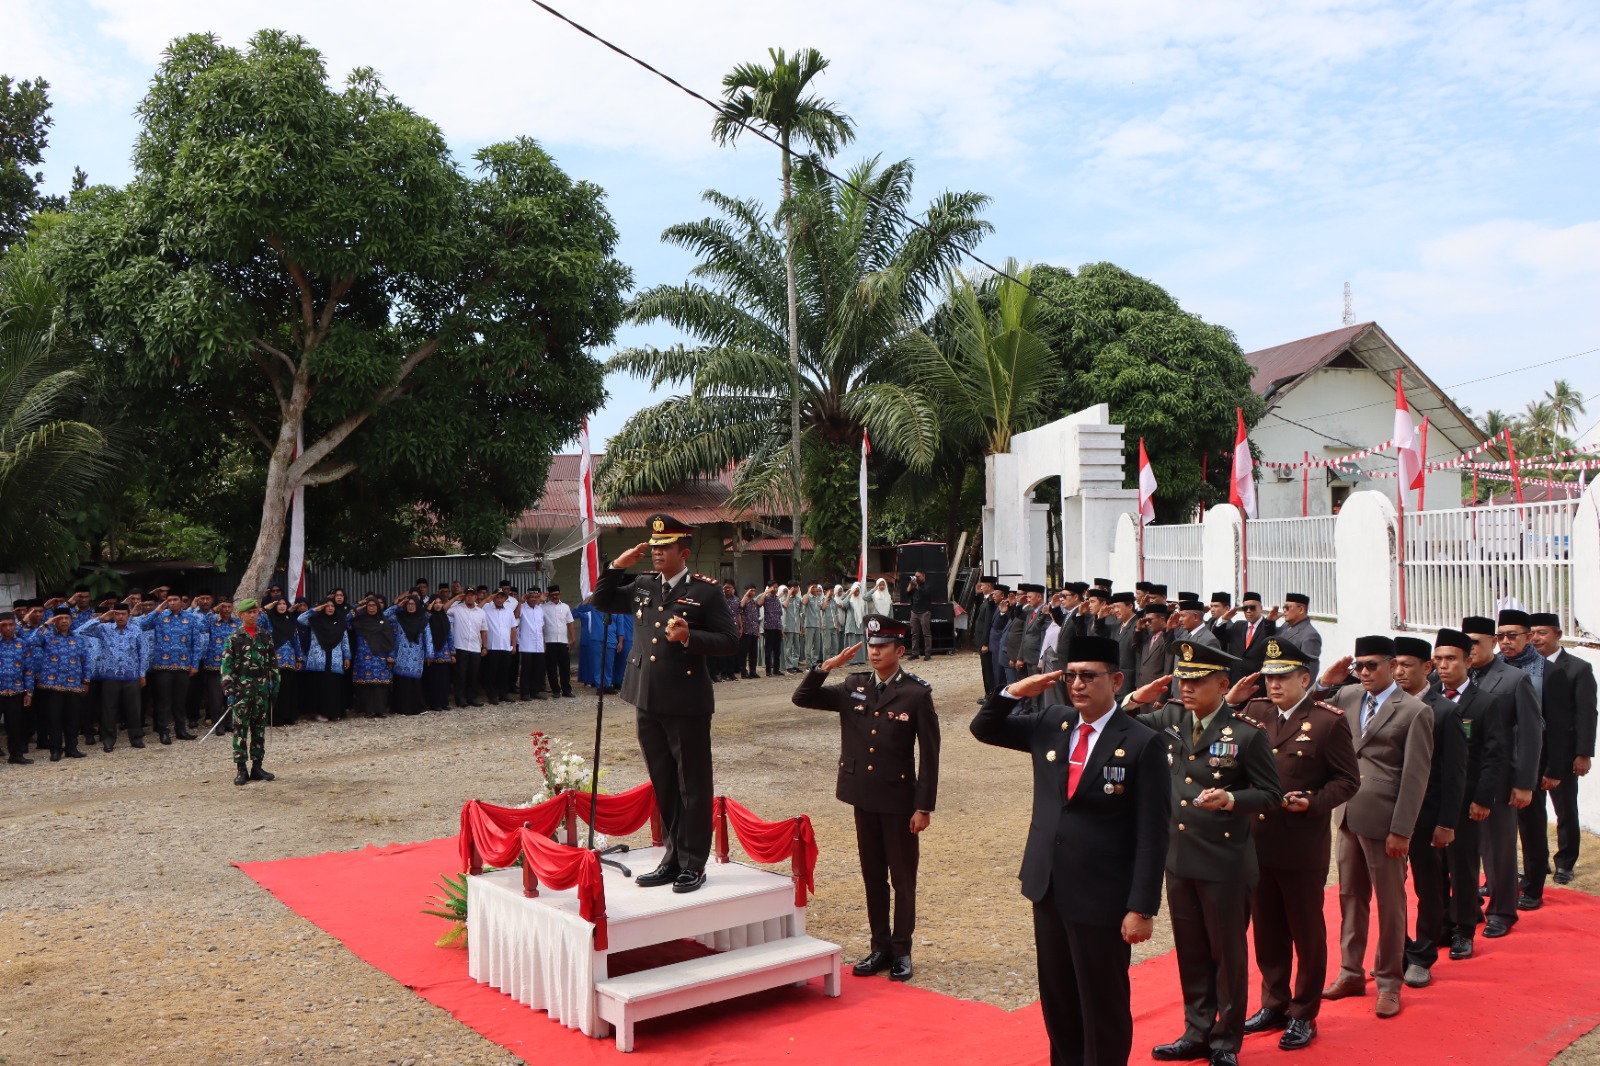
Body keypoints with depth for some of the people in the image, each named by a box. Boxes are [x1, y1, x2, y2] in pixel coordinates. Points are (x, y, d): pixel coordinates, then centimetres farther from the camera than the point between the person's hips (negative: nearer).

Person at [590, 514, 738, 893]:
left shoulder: (706, 590, -7)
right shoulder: (641, 586, 10)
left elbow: (729, 640, -7)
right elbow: (602, 601, 21)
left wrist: (690, 638, -22)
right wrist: (617, 566, 6)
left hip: (687, 704, -6)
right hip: (648, 703, 6)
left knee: (692, 786, 4)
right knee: (663, 786, 14)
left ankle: (693, 864, 14)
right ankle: (673, 858, 25)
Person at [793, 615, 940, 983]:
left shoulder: (917, 694, -10)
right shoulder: (853, 687, 3)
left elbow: (929, 756, -9)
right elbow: (801, 698, 3)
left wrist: (924, 806, -11)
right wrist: (825, 667, -12)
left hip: (899, 800, -4)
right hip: (864, 797, 4)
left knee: (903, 879, 8)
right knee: (872, 876, 14)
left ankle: (901, 951, 20)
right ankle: (880, 947, 25)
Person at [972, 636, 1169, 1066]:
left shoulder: (1142, 744, -13)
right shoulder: (1050, 723, 3)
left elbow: (1153, 834, -13)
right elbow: (984, 729, 13)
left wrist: (1142, 908, -15)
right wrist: (1013, 692, -6)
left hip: (1103, 898, -5)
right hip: (1048, 889, 6)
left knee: (1103, 1004, 8)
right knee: (1056, 998, 19)